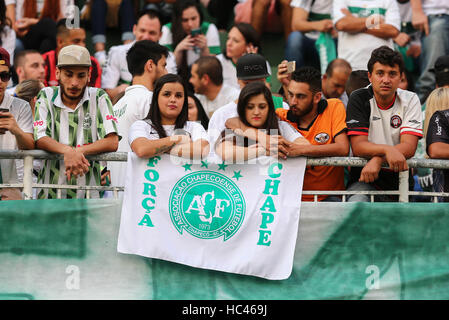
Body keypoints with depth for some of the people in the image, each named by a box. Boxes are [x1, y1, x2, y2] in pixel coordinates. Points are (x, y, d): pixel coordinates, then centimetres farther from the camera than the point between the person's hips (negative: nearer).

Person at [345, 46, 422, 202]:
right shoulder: (359, 99, 0)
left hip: (399, 177, 3)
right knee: (357, 202, -34)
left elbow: (409, 147, -8)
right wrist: (388, 150, -32)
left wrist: (378, 160, -26)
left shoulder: (410, 100, 4)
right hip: (364, 180, -3)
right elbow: (358, 146, -11)